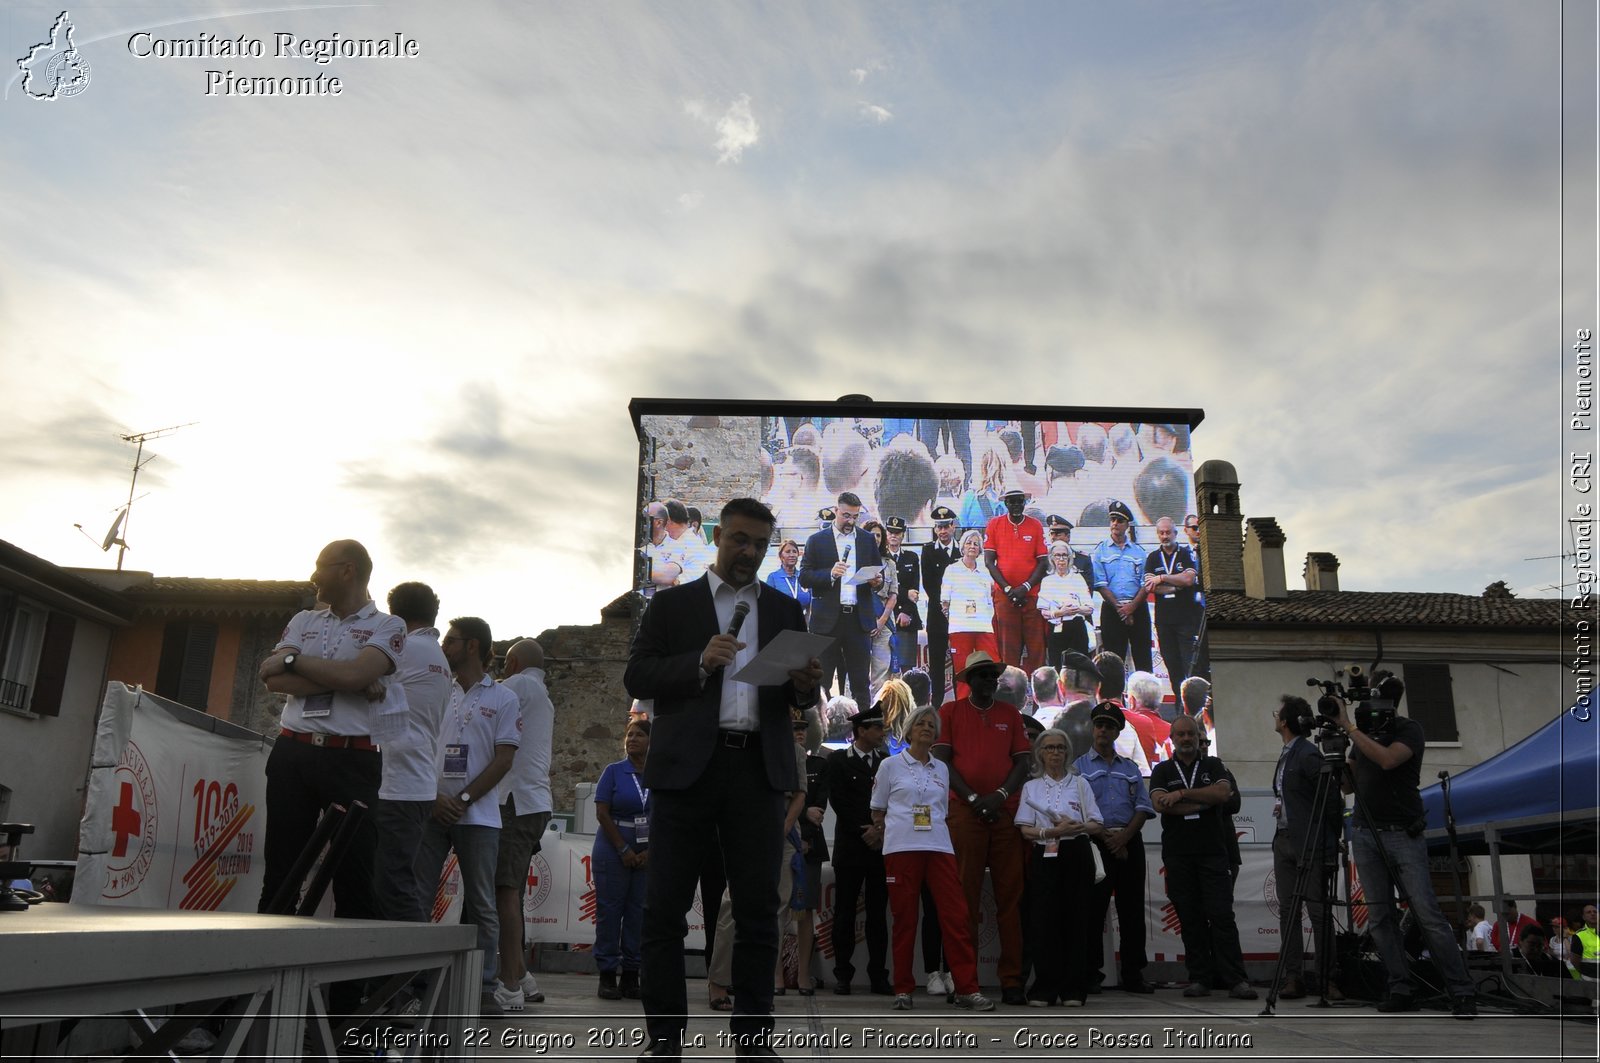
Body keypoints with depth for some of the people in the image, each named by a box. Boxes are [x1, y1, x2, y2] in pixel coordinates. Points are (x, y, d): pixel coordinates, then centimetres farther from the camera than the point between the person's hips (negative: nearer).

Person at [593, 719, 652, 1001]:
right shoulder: (613, 771, 1)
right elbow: (602, 813, -5)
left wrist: (650, 851, -7)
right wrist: (624, 850, -10)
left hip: (648, 853, 2)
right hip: (613, 848, -2)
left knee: (639, 912, 3)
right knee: (609, 910, 0)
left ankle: (630, 975, 11)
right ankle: (607, 975, 6)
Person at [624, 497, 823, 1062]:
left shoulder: (785, 610, 17)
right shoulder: (672, 604, 10)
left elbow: (800, 698, 14)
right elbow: (636, 676, 1)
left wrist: (806, 685, -10)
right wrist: (700, 663, -15)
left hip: (758, 769, 2)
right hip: (688, 766, -2)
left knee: (758, 907, 3)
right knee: (666, 907, 0)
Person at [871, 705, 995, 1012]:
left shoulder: (942, 769, 15)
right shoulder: (891, 765, 5)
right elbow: (877, 812, 9)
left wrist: (933, 832, 12)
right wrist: (893, 837, 6)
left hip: (939, 847, 3)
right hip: (901, 849, -3)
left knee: (957, 916, -5)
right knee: (905, 920, 1)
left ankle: (967, 989, -2)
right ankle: (903, 990, 11)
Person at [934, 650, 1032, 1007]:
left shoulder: (1010, 714, 15)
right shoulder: (951, 711, 8)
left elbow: (1023, 761, 9)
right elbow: (941, 760, 1)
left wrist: (1000, 795, -7)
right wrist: (972, 798, -9)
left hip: (1007, 813, 2)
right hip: (965, 813, -2)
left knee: (1010, 896, 1)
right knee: (964, 896, -3)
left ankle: (1012, 980, 5)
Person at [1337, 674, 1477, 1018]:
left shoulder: (1409, 730, -3)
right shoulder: (1364, 734, 13)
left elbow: (1387, 759, -23)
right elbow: (1348, 786, 15)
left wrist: (1349, 726, -20)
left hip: (1403, 835, -5)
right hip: (1364, 835, 5)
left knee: (1428, 915, -10)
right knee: (1380, 918, 0)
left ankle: (1462, 993, -4)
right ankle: (1400, 991, 3)